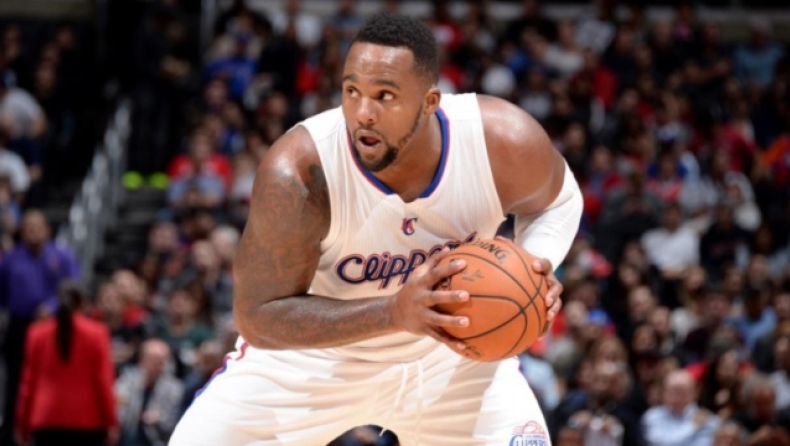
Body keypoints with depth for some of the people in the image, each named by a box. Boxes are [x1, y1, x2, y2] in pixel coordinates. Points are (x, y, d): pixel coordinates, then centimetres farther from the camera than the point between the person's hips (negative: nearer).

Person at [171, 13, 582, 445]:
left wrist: (536, 266, -24)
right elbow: (256, 315, -28)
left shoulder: (505, 142, -26)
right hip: (312, 353, -2)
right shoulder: (296, 172, -35)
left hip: (449, 345, 2)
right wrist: (394, 312, -40)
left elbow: (557, 200, -1)